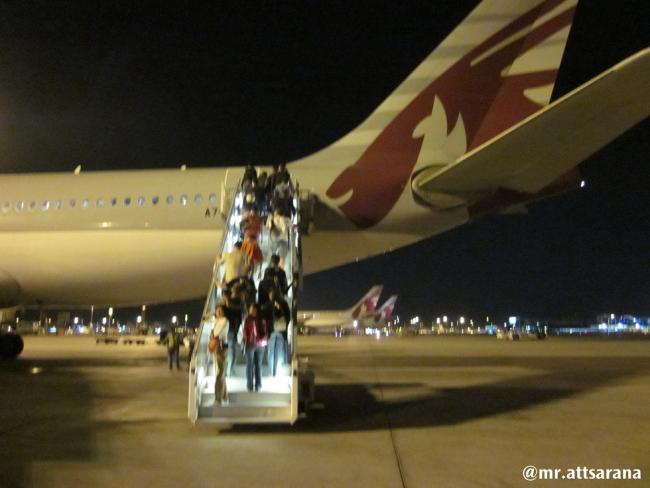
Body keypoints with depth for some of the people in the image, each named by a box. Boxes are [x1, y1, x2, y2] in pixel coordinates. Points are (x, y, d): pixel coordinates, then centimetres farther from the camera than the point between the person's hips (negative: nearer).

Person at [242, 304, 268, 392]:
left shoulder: (262, 320, 6)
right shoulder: (248, 320, 5)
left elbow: (265, 331, 7)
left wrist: (264, 340, -2)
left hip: (260, 345, 0)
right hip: (250, 345, 0)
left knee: (258, 365, 4)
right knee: (250, 365, 1)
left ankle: (258, 385, 8)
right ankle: (250, 386, 2)